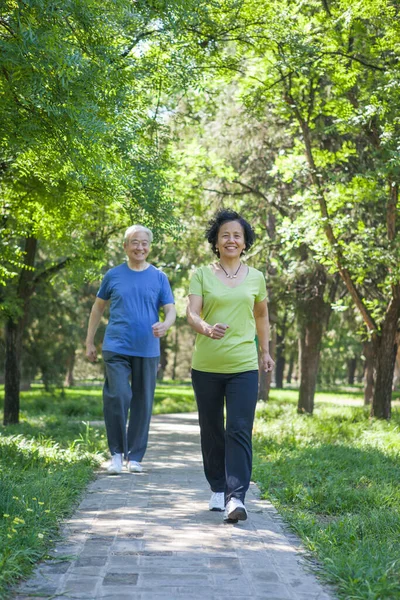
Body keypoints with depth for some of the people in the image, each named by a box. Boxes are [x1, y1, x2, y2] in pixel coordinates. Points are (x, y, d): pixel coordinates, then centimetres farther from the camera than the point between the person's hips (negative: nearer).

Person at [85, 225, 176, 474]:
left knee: (143, 403, 6)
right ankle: (117, 452, 3)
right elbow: (98, 308, 14)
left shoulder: (159, 277, 5)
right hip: (116, 348, -1)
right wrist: (90, 342, 11)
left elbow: (171, 310, 2)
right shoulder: (114, 275, 6)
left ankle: (135, 456, 17)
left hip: (148, 350, 1)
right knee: (117, 397, -13)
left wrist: (165, 325, -22)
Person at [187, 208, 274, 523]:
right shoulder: (202, 275, 1)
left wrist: (265, 350, 25)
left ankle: (236, 497, -15)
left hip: (244, 366, 0)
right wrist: (207, 329, -30)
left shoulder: (256, 278, 7)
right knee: (211, 431, 10)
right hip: (206, 366, 0)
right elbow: (192, 313, -9)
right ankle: (217, 489, 25)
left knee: (239, 431, -11)